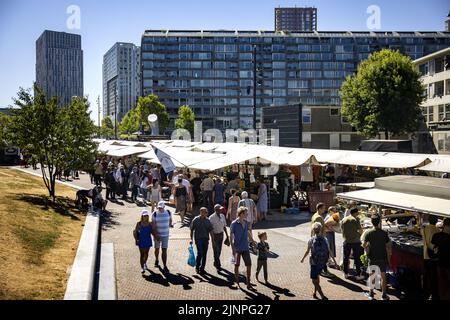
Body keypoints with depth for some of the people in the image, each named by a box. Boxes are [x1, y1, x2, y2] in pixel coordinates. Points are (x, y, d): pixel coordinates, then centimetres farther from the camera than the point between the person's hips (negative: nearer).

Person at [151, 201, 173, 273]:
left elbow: (170, 220, 19)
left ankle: (165, 266, -5)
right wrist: (155, 234, -19)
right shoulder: (155, 214, -9)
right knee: (157, 248, 16)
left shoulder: (168, 213, -4)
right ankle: (156, 260, 43)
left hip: (165, 235, 0)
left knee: (164, 250, -5)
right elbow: (153, 225, -12)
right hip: (157, 234, 0)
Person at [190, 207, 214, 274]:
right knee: (200, 253, -13)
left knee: (204, 254, 5)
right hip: (198, 239, -4)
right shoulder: (195, 220, -4)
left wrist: (212, 239, 6)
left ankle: (202, 268, 18)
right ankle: (197, 267, 7)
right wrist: (191, 239, -4)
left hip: (206, 239, 4)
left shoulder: (208, 220, 5)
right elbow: (192, 230, 2)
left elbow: (210, 230, 9)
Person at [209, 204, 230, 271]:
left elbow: (224, 226, 9)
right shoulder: (212, 218, -17)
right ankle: (218, 266, 3)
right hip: (215, 235, -6)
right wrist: (213, 239, -19)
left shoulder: (222, 216, 1)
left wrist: (227, 236, 10)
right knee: (216, 251, -4)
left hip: (221, 234, 6)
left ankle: (216, 263, 35)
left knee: (219, 250, 17)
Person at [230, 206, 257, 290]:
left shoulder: (246, 223, 3)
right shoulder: (234, 224, -12)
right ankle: (237, 282, 24)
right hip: (237, 248, -4)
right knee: (237, 265, 7)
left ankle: (248, 283, 9)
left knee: (249, 265, 0)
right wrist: (233, 248, -14)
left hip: (245, 248, 4)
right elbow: (231, 237, -10)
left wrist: (252, 240, 22)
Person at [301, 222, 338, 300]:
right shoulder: (325, 240, -3)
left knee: (314, 280, 3)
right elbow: (329, 251, -1)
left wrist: (303, 258, 12)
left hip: (314, 263, -5)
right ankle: (315, 293, 37)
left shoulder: (311, 240, -12)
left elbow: (307, 251, -5)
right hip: (323, 262, 5)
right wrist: (334, 260, 8)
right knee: (317, 277, 27)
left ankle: (323, 296, -6)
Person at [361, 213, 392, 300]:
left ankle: (371, 293, 19)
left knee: (371, 275, 14)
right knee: (383, 276, 10)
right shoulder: (384, 233, -11)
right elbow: (388, 247, -8)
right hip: (382, 258, -1)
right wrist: (388, 259, 2)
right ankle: (384, 295, 14)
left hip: (372, 258, 1)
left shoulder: (368, 233, -10)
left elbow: (364, 245, -8)